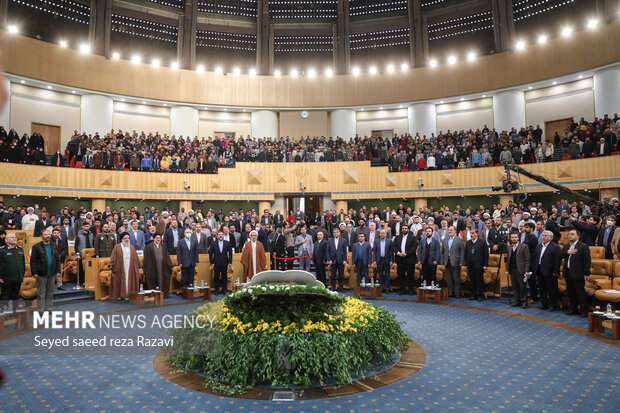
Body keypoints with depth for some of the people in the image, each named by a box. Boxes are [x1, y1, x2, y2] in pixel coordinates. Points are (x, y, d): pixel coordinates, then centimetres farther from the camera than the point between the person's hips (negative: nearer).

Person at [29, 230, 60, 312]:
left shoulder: (53, 246, 13)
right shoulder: (36, 246, -3)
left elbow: (57, 259, 16)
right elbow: (33, 260, -6)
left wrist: (58, 271, 9)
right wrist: (34, 272, -12)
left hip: (52, 274, 5)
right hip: (41, 274, -5)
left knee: (50, 292, 10)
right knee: (41, 293, 0)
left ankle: (48, 309, 19)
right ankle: (40, 310, 7)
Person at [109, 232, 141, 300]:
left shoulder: (131, 247, 14)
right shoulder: (117, 247, 4)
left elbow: (135, 258, 16)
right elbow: (113, 257, 0)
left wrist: (137, 266, 13)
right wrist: (111, 265, -9)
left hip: (130, 268, 3)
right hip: (120, 268, -3)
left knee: (129, 281, 1)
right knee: (119, 281, 0)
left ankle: (128, 295, 5)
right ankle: (119, 295, 8)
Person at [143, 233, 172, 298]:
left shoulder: (163, 247, 12)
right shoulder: (149, 247, 1)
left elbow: (167, 257, 13)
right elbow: (146, 258, 0)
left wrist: (169, 266, 7)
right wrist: (145, 268, -4)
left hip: (162, 268, 3)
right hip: (152, 268, -3)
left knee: (162, 282, 4)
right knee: (153, 283, 1)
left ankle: (163, 295, 10)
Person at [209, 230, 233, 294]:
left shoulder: (227, 243, 4)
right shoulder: (213, 244, 2)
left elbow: (230, 253, 3)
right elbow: (210, 254, 2)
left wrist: (230, 262, -3)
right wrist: (212, 263, -4)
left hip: (224, 263, 0)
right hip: (216, 264, 0)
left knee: (224, 276, 5)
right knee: (216, 277, 3)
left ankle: (224, 289, 14)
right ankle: (216, 290, 12)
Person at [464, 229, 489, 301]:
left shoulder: (482, 242, -4)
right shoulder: (468, 243, 11)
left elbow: (486, 254, -5)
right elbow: (466, 254, 13)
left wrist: (485, 265, -9)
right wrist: (466, 264, 8)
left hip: (479, 266, -4)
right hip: (470, 266, 5)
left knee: (479, 281, 2)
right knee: (472, 281, 9)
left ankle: (480, 295, 12)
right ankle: (473, 295, 18)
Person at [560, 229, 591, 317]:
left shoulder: (583, 246, -7)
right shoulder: (566, 246, 14)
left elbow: (587, 261, -10)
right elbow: (560, 256, 8)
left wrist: (586, 274, -13)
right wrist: (567, 252, -11)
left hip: (578, 274, -7)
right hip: (568, 273, 7)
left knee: (580, 293, -2)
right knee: (571, 293, 13)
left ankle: (584, 311, 8)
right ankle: (573, 309, 24)